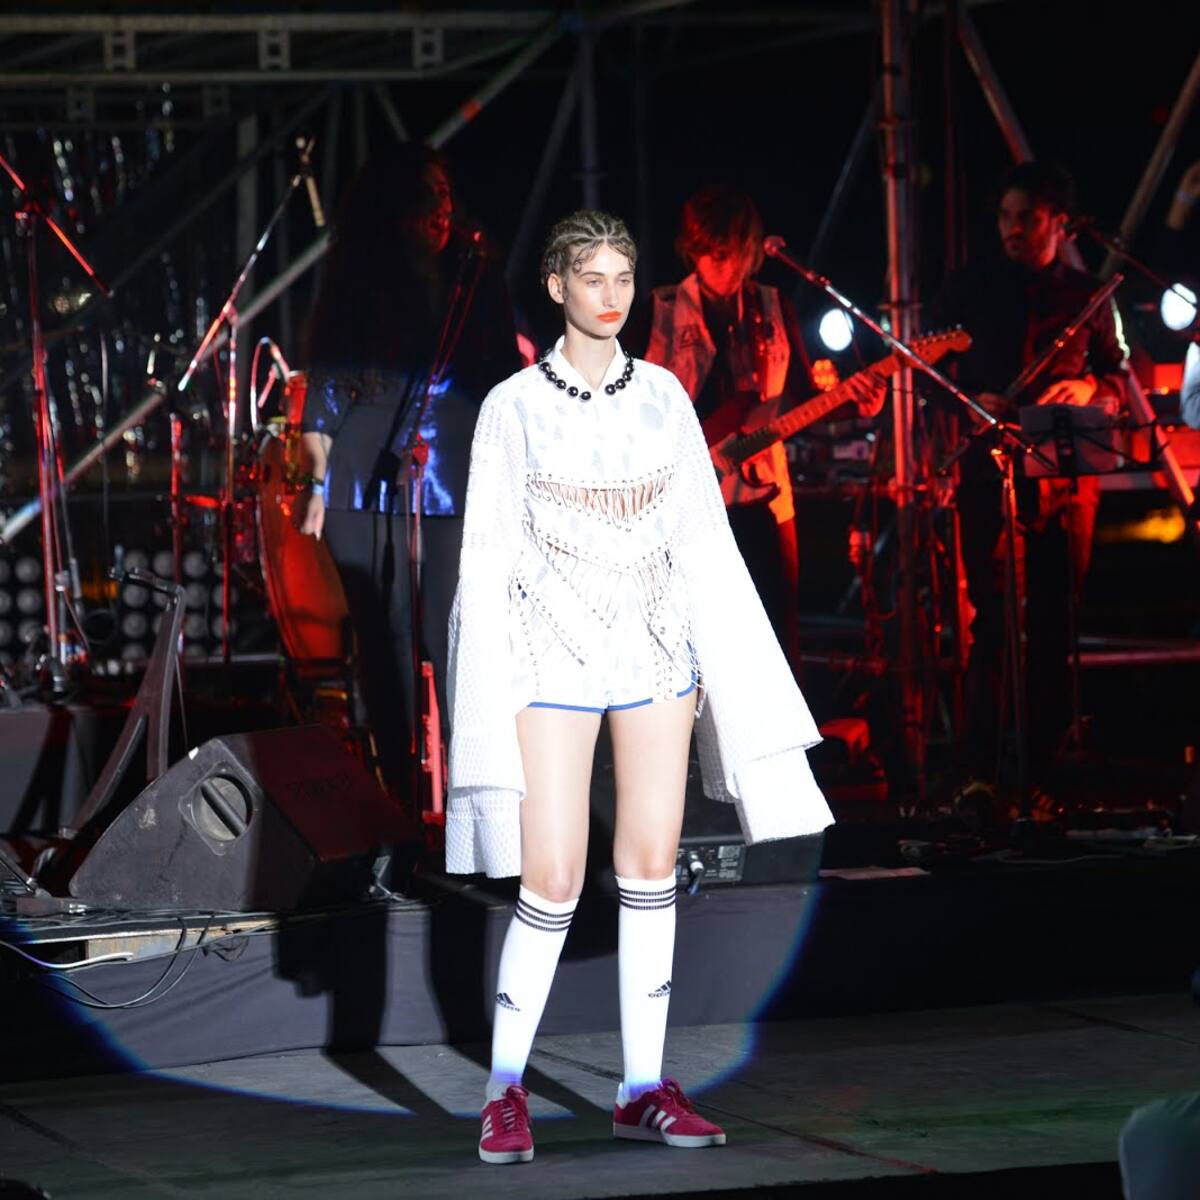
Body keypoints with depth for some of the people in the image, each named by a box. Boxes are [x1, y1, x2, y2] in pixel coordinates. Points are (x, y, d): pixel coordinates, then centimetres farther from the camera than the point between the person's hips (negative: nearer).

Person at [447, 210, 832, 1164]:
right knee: (553, 880, -7)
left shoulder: (662, 396, 7)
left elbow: (703, 537, 10)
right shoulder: (514, 406, -3)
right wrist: (495, 688, -7)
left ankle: (644, 1089, 10)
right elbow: (488, 557, -2)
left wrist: (720, 666, 7)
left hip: (657, 647, 3)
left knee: (653, 867, 3)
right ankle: (505, 1090, 8)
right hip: (555, 654, -3)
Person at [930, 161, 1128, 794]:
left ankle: (1044, 771, 6)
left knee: (1055, 624, 1)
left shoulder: (1088, 296, 13)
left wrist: (1090, 388, -5)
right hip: (989, 468, -2)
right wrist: (971, 401, -9)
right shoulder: (969, 288, 9)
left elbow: (1118, 375, 17)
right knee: (990, 620, -11)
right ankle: (978, 772, -12)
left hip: (1066, 474, 2)